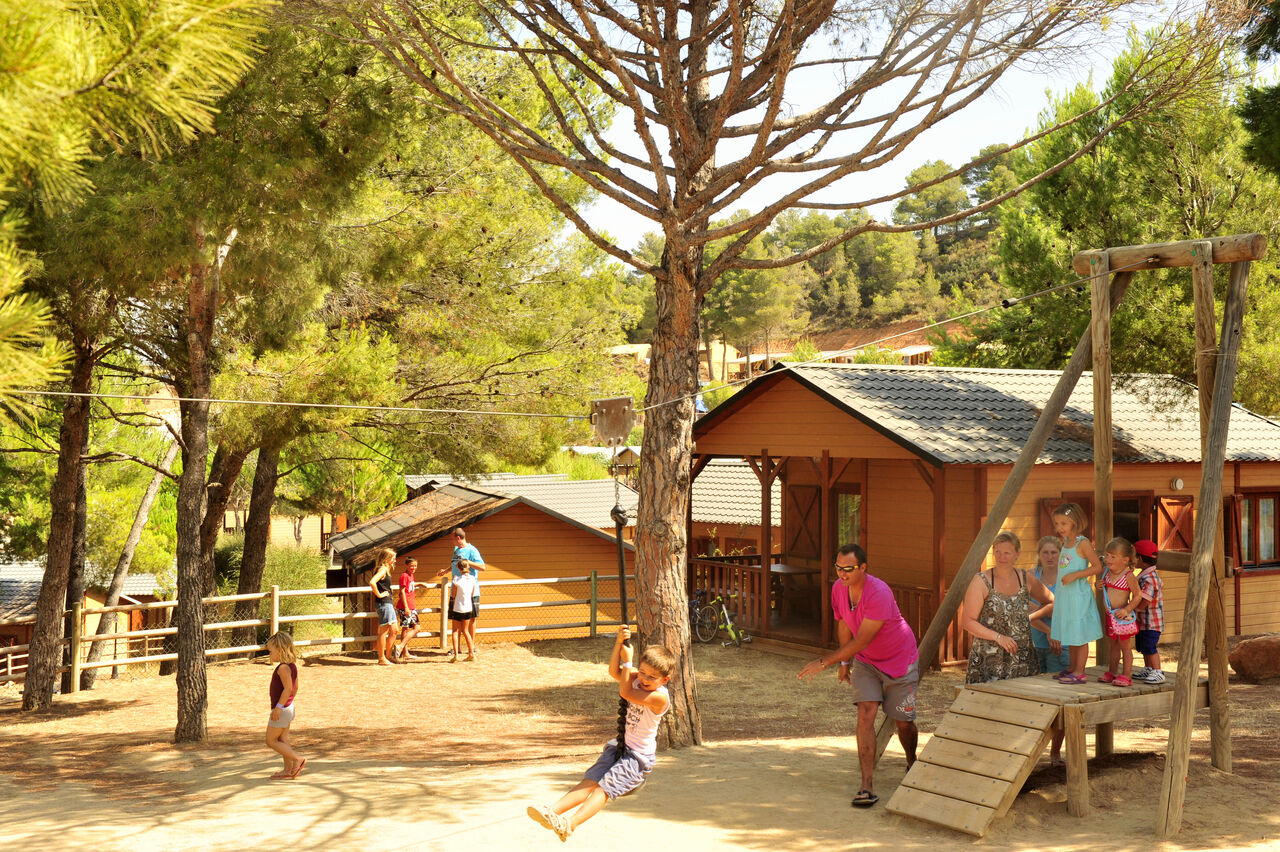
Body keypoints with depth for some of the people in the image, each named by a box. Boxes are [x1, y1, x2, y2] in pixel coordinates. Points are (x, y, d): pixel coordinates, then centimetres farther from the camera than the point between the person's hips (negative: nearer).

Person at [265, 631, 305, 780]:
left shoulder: (283, 667, -21)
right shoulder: (292, 666, 8)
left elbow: (288, 688, -29)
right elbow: (295, 688, 16)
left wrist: (279, 706, -27)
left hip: (281, 709, -10)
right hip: (288, 707, 10)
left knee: (271, 741, 1)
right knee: (282, 740, 14)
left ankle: (298, 759, -5)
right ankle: (288, 770, 15)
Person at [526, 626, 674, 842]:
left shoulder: (660, 696, -21)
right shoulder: (638, 679, 4)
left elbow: (625, 692, -22)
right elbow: (614, 672, -7)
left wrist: (627, 660, -14)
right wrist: (619, 643, -20)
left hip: (639, 757, -8)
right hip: (620, 747, 8)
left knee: (605, 786, -23)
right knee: (590, 781, -8)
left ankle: (569, 824, -38)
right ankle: (553, 810, -22)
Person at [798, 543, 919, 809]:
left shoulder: (879, 593, -33)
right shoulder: (839, 588, -11)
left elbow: (861, 641, -31)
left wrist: (824, 662, -29)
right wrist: (845, 663, 15)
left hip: (899, 661, -4)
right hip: (865, 661, 4)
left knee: (903, 721, 7)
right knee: (865, 714, -14)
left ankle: (912, 765, 40)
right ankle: (868, 787, -16)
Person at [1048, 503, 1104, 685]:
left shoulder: (1083, 543, -14)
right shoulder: (1065, 542, 10)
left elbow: (1097, 567, -16)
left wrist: (1075, 575, -23)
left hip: (1079, 595, -8)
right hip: (1064, 594, 8)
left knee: (1080, 635, -2)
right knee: (1069, 635, 15)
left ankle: (1079, 673, 2)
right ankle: (1072, 668, 25)